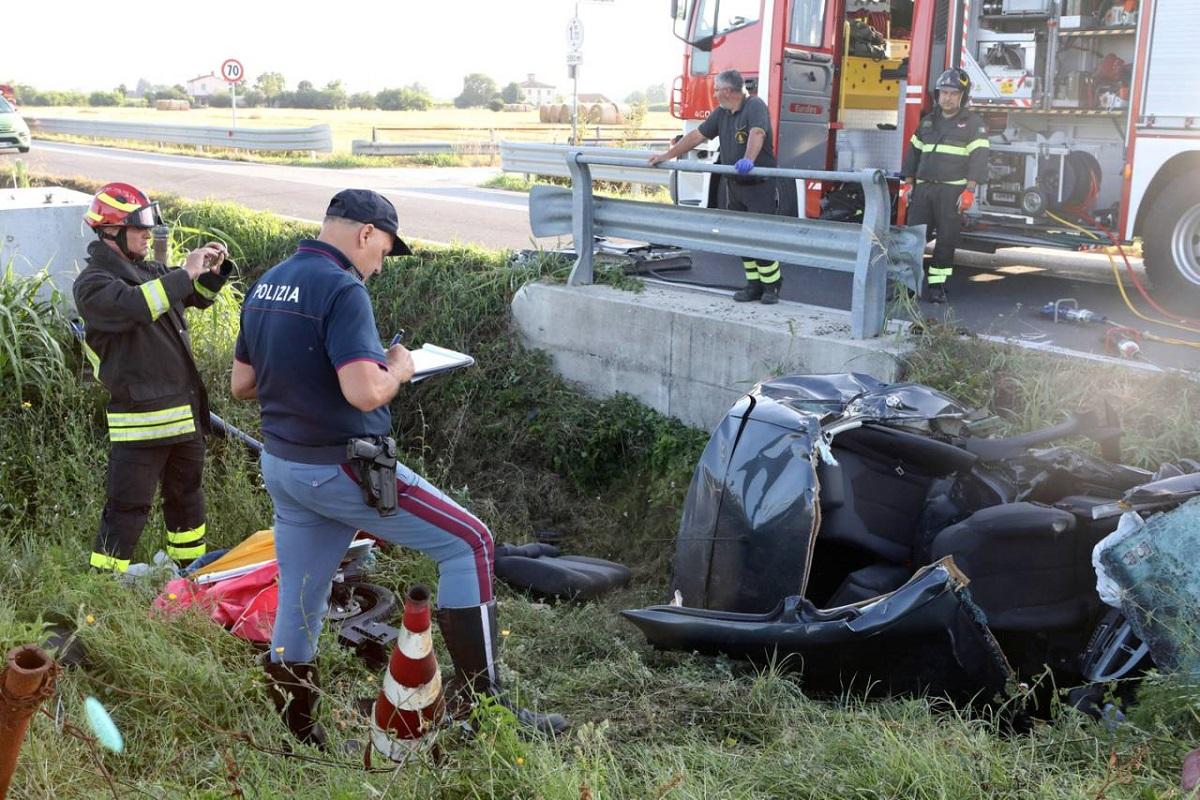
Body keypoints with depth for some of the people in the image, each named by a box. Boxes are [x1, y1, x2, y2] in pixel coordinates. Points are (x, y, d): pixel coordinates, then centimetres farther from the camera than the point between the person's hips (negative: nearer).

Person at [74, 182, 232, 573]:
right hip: (142, 418, -8)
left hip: (185, 409, 8)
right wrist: (184, 274, -28)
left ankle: (192, 567, 36)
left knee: (187, 492, 21)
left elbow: (199, 297, 22)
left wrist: (213, 270, 2)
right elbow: (131, 306, -32)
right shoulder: (93, 283, -12)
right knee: (128, 506, -6)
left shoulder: (151, 271, 12)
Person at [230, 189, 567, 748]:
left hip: (281, 465, 9)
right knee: (468, 542, -1)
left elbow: (241, 383, 16)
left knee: (297, 608, 15)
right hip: (340, 469, -9)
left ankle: (299, 744, 26)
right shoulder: (341, 289, -17)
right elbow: (365, 392, -28)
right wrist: (397, 370, -8)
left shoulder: (265, 285, 10)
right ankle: (481, 706, 0)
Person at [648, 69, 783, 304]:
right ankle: (754, 285, 17)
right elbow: (697, 135, 17)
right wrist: (667, 156, 15)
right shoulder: (721, 114, 12)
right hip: (733, 185, 8)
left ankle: (772, 287, 4)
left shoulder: (755, 106, -13)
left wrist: (748, 160, -48)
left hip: (759, 185, -8)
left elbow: (757, 133, -31)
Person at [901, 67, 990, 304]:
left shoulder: (973, 124, 0)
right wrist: (908, 184, 9)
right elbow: (913, 153, 18)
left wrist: (969, 190, -16)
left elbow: (978, 157, -7)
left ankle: (937, 284, 4)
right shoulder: (927, 121, 15)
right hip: (923, 189, 4)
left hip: (952, 191, -4)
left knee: (946, 240, -2)